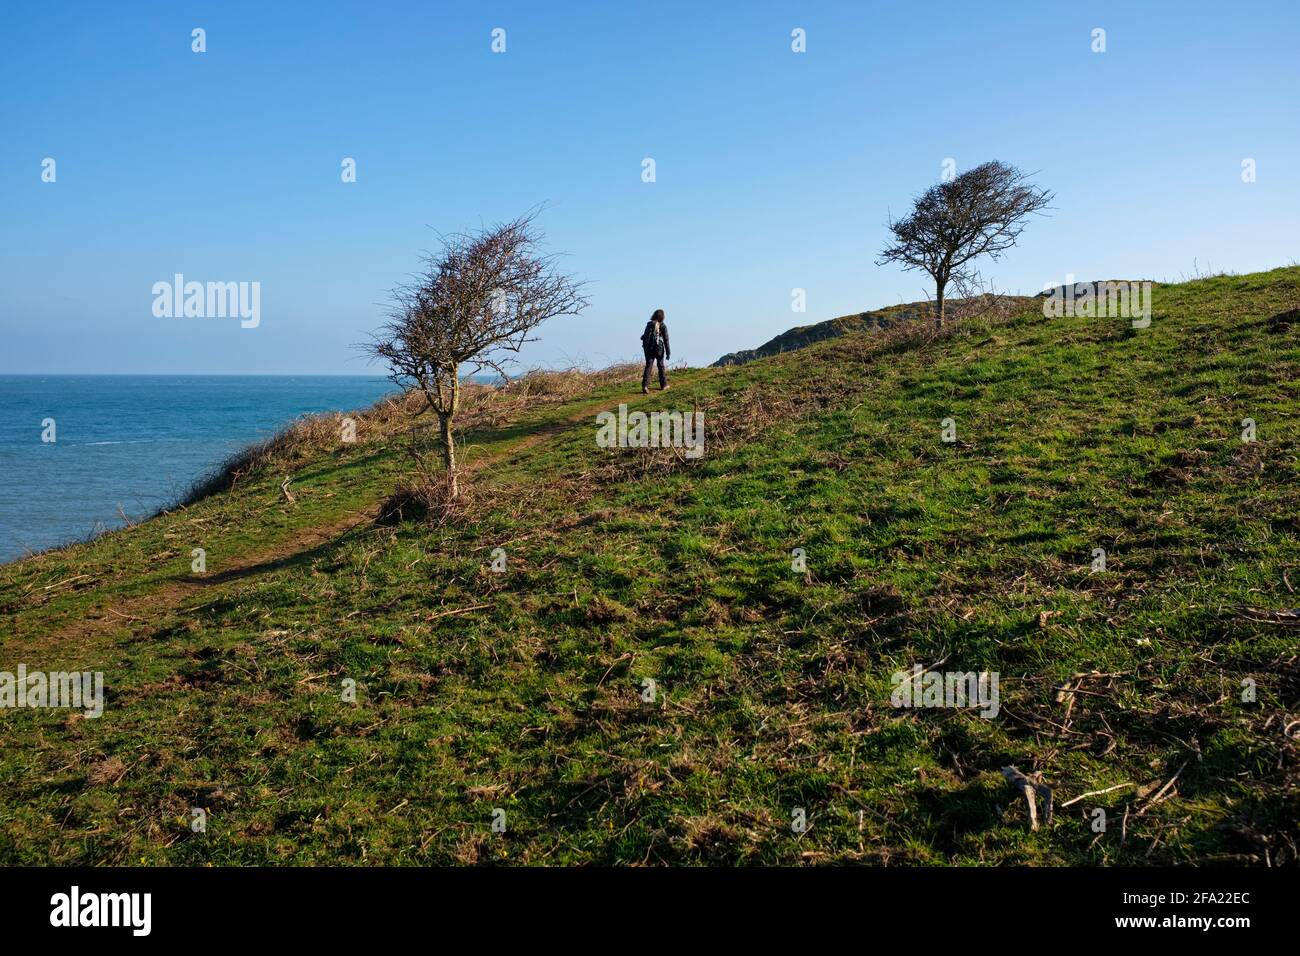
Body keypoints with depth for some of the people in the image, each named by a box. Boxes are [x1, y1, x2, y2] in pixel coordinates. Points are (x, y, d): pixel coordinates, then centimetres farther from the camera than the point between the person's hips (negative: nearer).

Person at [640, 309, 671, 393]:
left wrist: (644, 347, 8)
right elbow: (666, 340, -5)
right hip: (659, 348, 0)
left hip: (649, 348, 0)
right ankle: (663, 384, 27)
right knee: (661, 366, 16)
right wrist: (668, 352, -2)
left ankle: (645, 385, -18)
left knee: (648, 366, -3)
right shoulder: (663, 326, -4)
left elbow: (645, 336, -4)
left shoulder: (649, 324, -2)